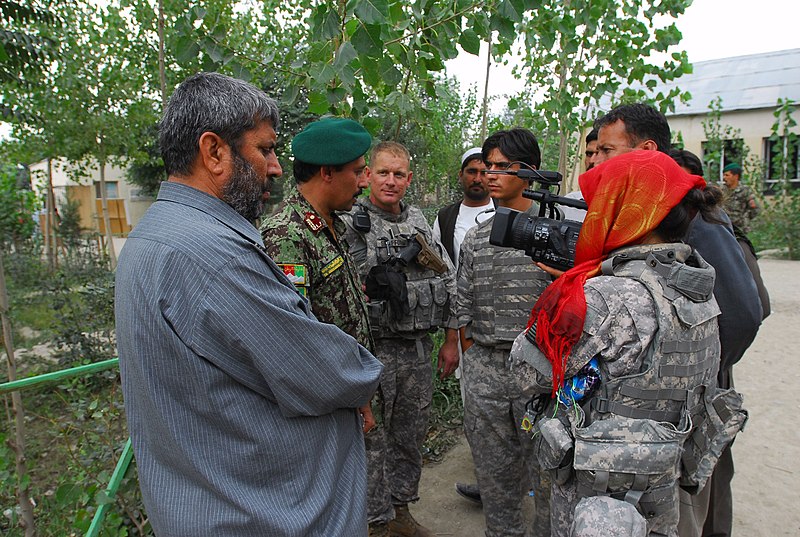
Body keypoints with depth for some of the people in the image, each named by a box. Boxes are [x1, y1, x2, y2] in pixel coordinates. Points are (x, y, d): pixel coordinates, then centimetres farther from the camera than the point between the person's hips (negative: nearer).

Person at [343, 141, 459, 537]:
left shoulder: (420, 222, 9)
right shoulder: (349, 223, -8)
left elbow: (448, 281, 12)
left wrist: (451, 339, 11)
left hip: (420, 350, 6)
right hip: (374, 350, -6)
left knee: (411, 435, 17)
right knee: (373, 438, 6)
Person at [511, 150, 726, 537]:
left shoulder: (607, 298, -27)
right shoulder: (700, 291, -1)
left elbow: (530, 367, -17)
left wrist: (559, 287, -5)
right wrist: (570, 279, 3)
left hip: (595, 494, -7)